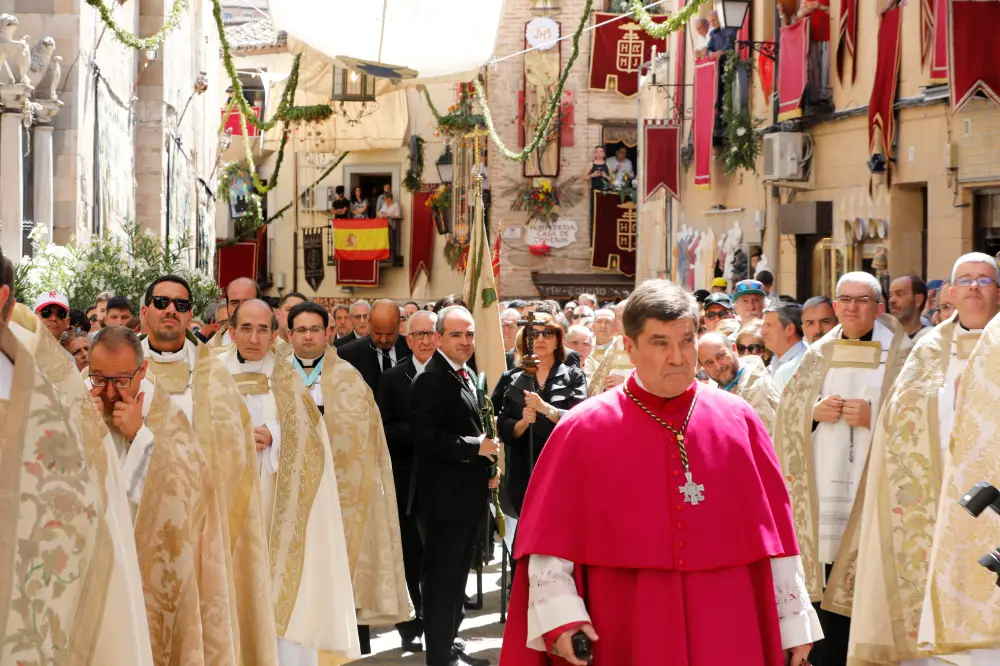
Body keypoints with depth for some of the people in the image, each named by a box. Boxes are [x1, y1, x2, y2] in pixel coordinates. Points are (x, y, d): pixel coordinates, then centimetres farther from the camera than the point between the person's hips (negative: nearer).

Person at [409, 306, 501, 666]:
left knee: (457, 577, 17)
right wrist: (476, 447, -20)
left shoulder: (466, 375, 13)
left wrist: (488, 467, 10)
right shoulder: (430, 380, -16)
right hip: (443, 498, -9)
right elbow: (427, 437, -23)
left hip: (468, 495, 9)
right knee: (441, 578, -2)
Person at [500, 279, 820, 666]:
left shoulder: (738, 422, 3)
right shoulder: (585, 431, -2)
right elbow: (551, 535, -1)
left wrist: (794, 621, 6)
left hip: (726, 631, 1)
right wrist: (560, 617, -12)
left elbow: (773, 530, 6)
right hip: (626, 634, -1)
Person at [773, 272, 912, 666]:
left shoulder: (900, 355, 2)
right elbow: (787, 411, 15)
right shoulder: (820, 355, 14)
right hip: (824, 487, 3)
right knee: (829, 585, 1)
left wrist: (874, 418, -16)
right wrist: (815, 412, -5)